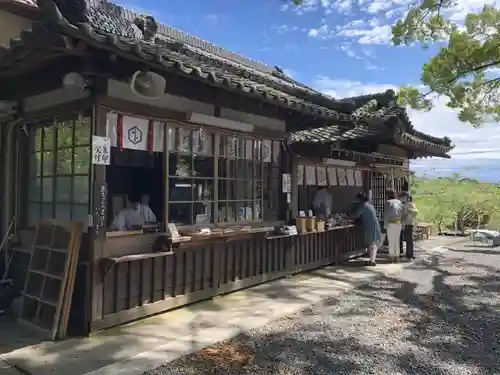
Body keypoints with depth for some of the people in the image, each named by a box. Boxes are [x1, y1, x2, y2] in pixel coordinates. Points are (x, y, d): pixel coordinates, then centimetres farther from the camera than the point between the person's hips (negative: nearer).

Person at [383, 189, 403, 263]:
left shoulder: (388, 202, -6)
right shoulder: (399, 202, 11)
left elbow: (386, 215, -9)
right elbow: (401, 214, 10)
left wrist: (385, 225, -6)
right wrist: (401, 223, 13)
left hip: (391, 223, -5)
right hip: (398, 223, 5)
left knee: (391, 240, 0)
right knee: (397, 240, 11)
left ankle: (391, 256, 2)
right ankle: (397, 256, 14)